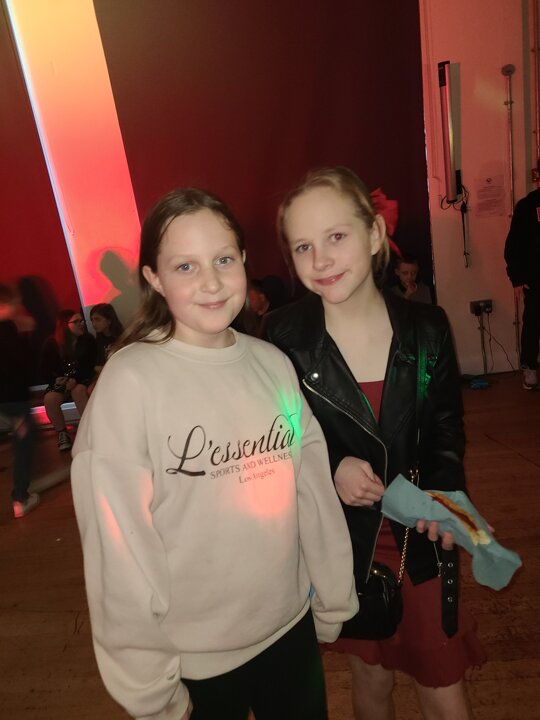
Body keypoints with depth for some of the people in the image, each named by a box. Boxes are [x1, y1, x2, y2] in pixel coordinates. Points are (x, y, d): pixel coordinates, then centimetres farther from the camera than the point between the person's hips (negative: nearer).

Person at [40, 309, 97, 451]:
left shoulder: (88, 340, -5)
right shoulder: (51, 344, -2)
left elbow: (90, 366, -7)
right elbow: (46, 369, 4)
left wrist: (75, 380, -22)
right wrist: (56, 379, -18)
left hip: (82, 380, -1)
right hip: (60, 381, 2)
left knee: (79, 391, -35)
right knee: (49, 399, -28)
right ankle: (62, 434, -9)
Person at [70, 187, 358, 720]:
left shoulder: (273, 364, -7)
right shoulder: (130, 381, -19)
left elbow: (314, 491, -2)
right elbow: (120, 548, -15)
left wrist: (334, 602, 6)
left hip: (291, 627, 4)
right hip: (192, 660, -3)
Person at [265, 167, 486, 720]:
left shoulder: (426, 327, -10)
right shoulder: (284, 337, -16)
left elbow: (446, 427, 3)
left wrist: (442, 488, -14)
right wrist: (329, 466, -22)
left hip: (421, 538, 2)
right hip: (342, 542, -1)